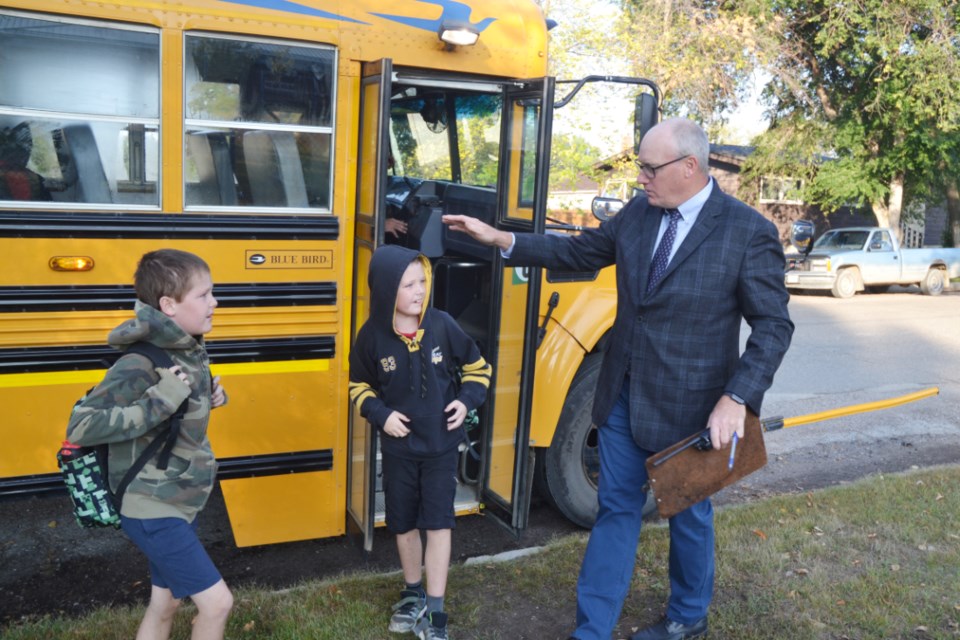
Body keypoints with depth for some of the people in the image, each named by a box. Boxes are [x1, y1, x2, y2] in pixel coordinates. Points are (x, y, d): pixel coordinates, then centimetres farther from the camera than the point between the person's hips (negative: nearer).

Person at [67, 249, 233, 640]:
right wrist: (159, 401, -31)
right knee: (217, 602, -3)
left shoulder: (190, 351, 1)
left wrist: (210, 396, -3)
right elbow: (79, 428, -27)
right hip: (153, 513, -8)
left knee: (165, 605, 19)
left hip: (181, 505, 8)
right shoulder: (140, 364, -24)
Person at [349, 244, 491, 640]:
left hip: (441, 444, -1)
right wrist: (380, 414, -12)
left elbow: (477, 367, 2)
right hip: (398, 447, 1)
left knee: (438, 521, -2)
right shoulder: (372, 335, -12)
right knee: (403, 522, 14)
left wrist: (467, 400, -13)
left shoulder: (442, 325, -13)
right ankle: (413, 594, 35)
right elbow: (359, 386, 4)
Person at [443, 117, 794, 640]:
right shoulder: (638, 212, 0)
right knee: (615, 510, 13)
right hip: (623, 397, 4)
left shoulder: (749, 233, -15)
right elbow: (580, 251, 11)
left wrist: (736, 399, -24)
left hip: (687, 409, -4)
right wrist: (501, 239, 5)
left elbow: (774, 326, -13)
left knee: (688, 514, 17)